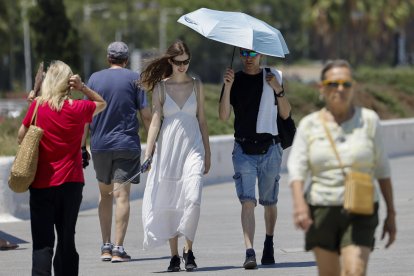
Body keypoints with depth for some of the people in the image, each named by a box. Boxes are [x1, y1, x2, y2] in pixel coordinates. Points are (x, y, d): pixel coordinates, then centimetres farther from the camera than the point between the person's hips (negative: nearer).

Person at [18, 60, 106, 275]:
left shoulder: (37, 106, -6)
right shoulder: (79, 108, -4)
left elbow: (21, 137, 2)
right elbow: (102, 104, 16)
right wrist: (82, 88, 2)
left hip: (41, 185, -1)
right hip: (71, 183, 2)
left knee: (43, 243, -4)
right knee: (67, 239, 13)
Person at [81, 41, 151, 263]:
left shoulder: (95, 78, 6)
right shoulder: (134, 78, -1)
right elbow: (146, 114, -3)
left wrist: (82, 146, 10)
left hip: (100, 145, 3)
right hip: (127, 144, -3)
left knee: (105, 194, 15)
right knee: (121, 194, -5)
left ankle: (106, 247, 13)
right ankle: (118, 249, -11)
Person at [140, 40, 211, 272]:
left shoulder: (196, 85, 7)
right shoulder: (160, 87, 4)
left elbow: (202, 120, 11)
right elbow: (155, 121, 2)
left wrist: (207, 153, 10)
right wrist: (148, 153, -5)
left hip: (192, 147, 0)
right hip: (168, 147, 0)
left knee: (192, 198, -17)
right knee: (169, 203, 1)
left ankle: (188, 250, -4)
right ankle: (174, 255, 8)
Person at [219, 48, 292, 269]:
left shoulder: (273, 77, 6)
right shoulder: (234, 79, 4)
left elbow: (285, 114, 7)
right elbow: (224, 116, -5)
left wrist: (279, 91, -9)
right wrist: (227, 87, -17)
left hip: (270, 148, 1)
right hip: (243, 149, -1)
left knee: (269, 202, 12)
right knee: (247, 201, -13)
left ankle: (269, 243, 34)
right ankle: (249, 253, -22)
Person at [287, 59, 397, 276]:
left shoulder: (368, 120, 0)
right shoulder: (309, 125, 1)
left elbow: (382, 169, 5)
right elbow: (296, 169, -9)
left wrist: (391, 213, 5)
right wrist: (299, 203, -27)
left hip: (359, 214, -1)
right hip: (321, 211, 2)